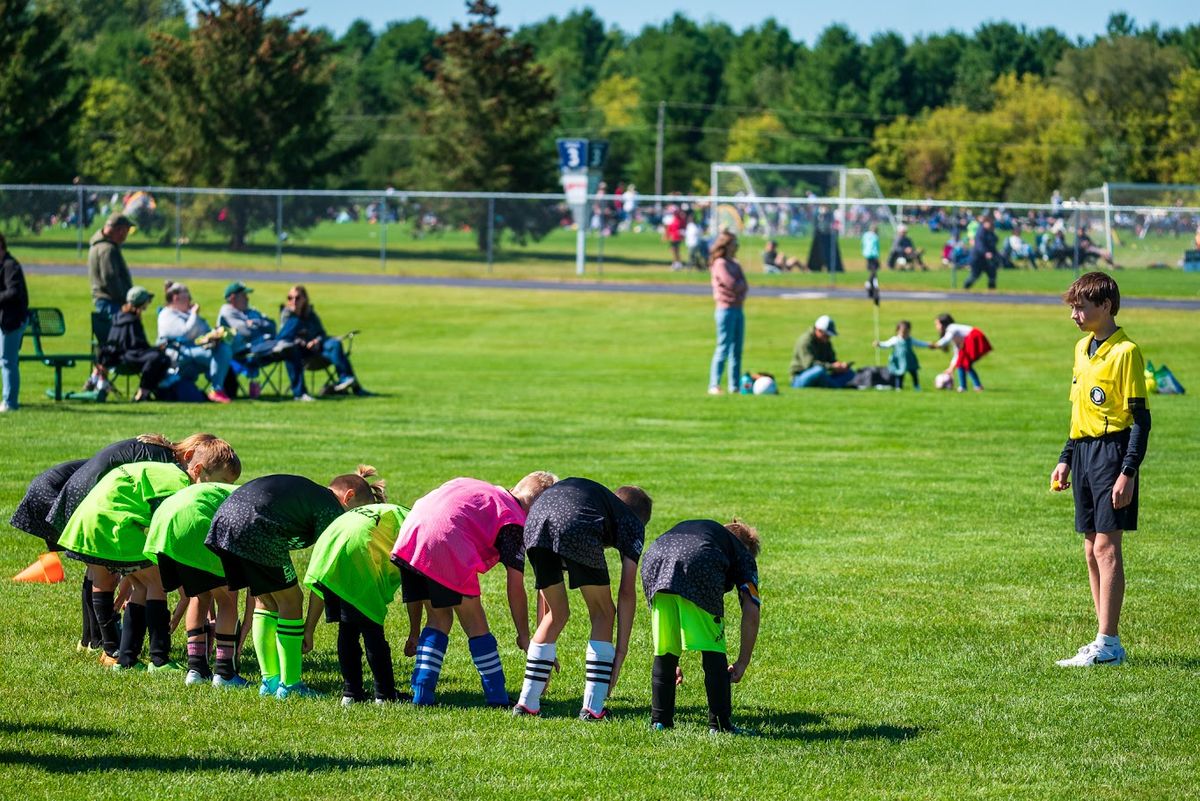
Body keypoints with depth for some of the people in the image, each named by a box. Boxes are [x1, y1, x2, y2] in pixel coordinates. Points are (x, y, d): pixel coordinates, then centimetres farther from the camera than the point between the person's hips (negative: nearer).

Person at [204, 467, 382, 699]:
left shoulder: (308, 491, 30)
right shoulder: (332, 510, 6)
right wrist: (309, 630, 13)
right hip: (255, 529, -8)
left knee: (266, 599, 22)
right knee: (290, 600, 8)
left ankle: (270, 681, 25)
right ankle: (289, 686, 11)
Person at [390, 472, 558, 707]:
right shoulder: (515, 520, 9)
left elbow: (421, 505, 31)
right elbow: (516, 588, 7)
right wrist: (524, 637, 16)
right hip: (445, 547, -7)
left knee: (439, 618, 21)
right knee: (475, 623, 9)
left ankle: (422, 695, 15)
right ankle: (498, 698, 12)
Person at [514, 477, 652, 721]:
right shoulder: (632, 523, 30)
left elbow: (545, 584, 44)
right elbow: (627, 591, 19)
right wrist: (621, 652, 23)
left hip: (534, 525, 5)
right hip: (577, 528, -5)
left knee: (557, 614, 25)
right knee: (602, 614, 17)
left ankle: (527, 702, 23)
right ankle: (592, 707, 13)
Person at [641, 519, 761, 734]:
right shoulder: (743, 553, 31)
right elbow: (751, 614, 17)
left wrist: (672, 663, 48)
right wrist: (742, 663, 25)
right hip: (700, 567, -4)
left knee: (664, 653, 18)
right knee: (713, 651, 10)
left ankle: (660, 721, 20)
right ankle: (720, 724, 10)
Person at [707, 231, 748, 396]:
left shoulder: (734, 264, 16)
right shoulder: (720, 264, -9)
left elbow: (744, 286, 11)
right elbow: (732, 285, -17)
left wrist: (740, 286, -8)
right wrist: (741, 284, 1)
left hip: (738, 309, 8)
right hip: (727, 309, -8)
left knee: (737, 350, 8)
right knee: (724, 348, -9)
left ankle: (735, 386, 11)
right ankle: (714, 385, -8)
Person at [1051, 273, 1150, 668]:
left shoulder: (1125, 352, -12)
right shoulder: (1083, 347, 14)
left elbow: (1140, 417, -13)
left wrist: (1129, 472, -18)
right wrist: (1066, 458, 20)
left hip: (1113, 451, -9)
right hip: (1084, 453, 9)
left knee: (1106, 545, -10)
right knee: (1092, 549, 8)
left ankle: (1108, 643, -8)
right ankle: (1105, 641, 12)